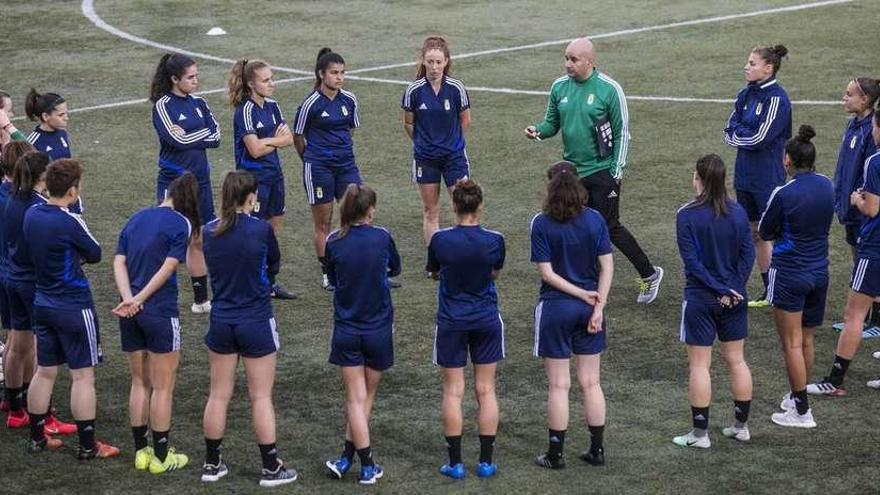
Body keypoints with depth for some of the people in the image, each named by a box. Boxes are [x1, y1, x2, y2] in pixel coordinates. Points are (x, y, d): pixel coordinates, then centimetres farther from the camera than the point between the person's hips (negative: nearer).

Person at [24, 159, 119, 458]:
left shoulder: (32, 215, 0)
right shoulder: (70, 222, -21)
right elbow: (96, 254, -7)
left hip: (42, 303, 7)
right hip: (74, 307, -7)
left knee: (44, 372, 16)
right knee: (83, 376, 1)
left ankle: (37, 438, 24)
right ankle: (87, 446, 6)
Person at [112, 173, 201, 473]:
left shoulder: (136, 219, 11)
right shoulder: (181, 224, -7)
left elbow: (119, 262, 0)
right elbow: (167, 269, -16)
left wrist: (129, 298, -11)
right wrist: (139, 300, -13)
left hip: (130, 313, 6)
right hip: (160, 312, -6)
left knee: (140, 383, 16)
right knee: (163, 387, 5)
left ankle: (141, 451, 21)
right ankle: (161, 457, 10)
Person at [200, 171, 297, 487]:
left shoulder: (209, 232, -3)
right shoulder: (261, 230, -15)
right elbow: (274, 267, 1)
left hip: (221, 321, 4)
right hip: (256, 322, -4)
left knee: (218, 395, 13)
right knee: (261, 397, 4)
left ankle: (212, 464, 20)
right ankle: (271, 469, 10)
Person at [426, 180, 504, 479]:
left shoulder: (440, 240, -13)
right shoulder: (494, 241, -11)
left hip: (451, 322, -1)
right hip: (487, 320, 1)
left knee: (453, 392, 7)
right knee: (486, 390, 9)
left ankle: (455, 462, 8)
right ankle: (486, 461, 12)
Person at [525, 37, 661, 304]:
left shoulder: (609, 89, -12)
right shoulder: (559, 87, 2)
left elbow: (622, 132, -8)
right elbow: (553, 122, 12)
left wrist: (616, 171, -11)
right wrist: (538, 130, -11)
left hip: (602, 171, -5)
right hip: (572, 170, 5)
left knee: (609, 227, -3)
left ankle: (649, 274, 13)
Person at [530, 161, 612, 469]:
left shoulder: (542, 224, -11)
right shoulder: (594, 220, -4)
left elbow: (547, 272, -13)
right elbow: (607, 265, -5)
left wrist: (582, 294, -9)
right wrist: (597, 306, -5)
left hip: (555, 308, -3)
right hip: (589, 307, 3)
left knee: (558, 386, 5)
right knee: (591, 383, 13)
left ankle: (555, 455, 11)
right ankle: (597, 450, 18)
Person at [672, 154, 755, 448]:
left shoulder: (687, 215, -13)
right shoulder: (738, 212, 0)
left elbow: (691, 260, -16)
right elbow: (748, 254, -3)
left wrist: (721, 290, -13)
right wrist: (732, 289, -6)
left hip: (700, 299, -4)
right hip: (735, 299, 4)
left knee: (699, 364, 2)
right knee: (736, 360, 14)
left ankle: (700, 433, 5)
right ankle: (741, 426, 22)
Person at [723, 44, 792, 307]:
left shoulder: (777, 99, -15)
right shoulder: (746, 94, 8)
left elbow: (760, 138, -20)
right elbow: (730, 131, 6)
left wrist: (737, 133, -5)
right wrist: (746, 135, -13)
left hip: (768, 178, -8)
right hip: (745, 175, 8)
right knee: (755, 233, 13)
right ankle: (769, 292, 21)